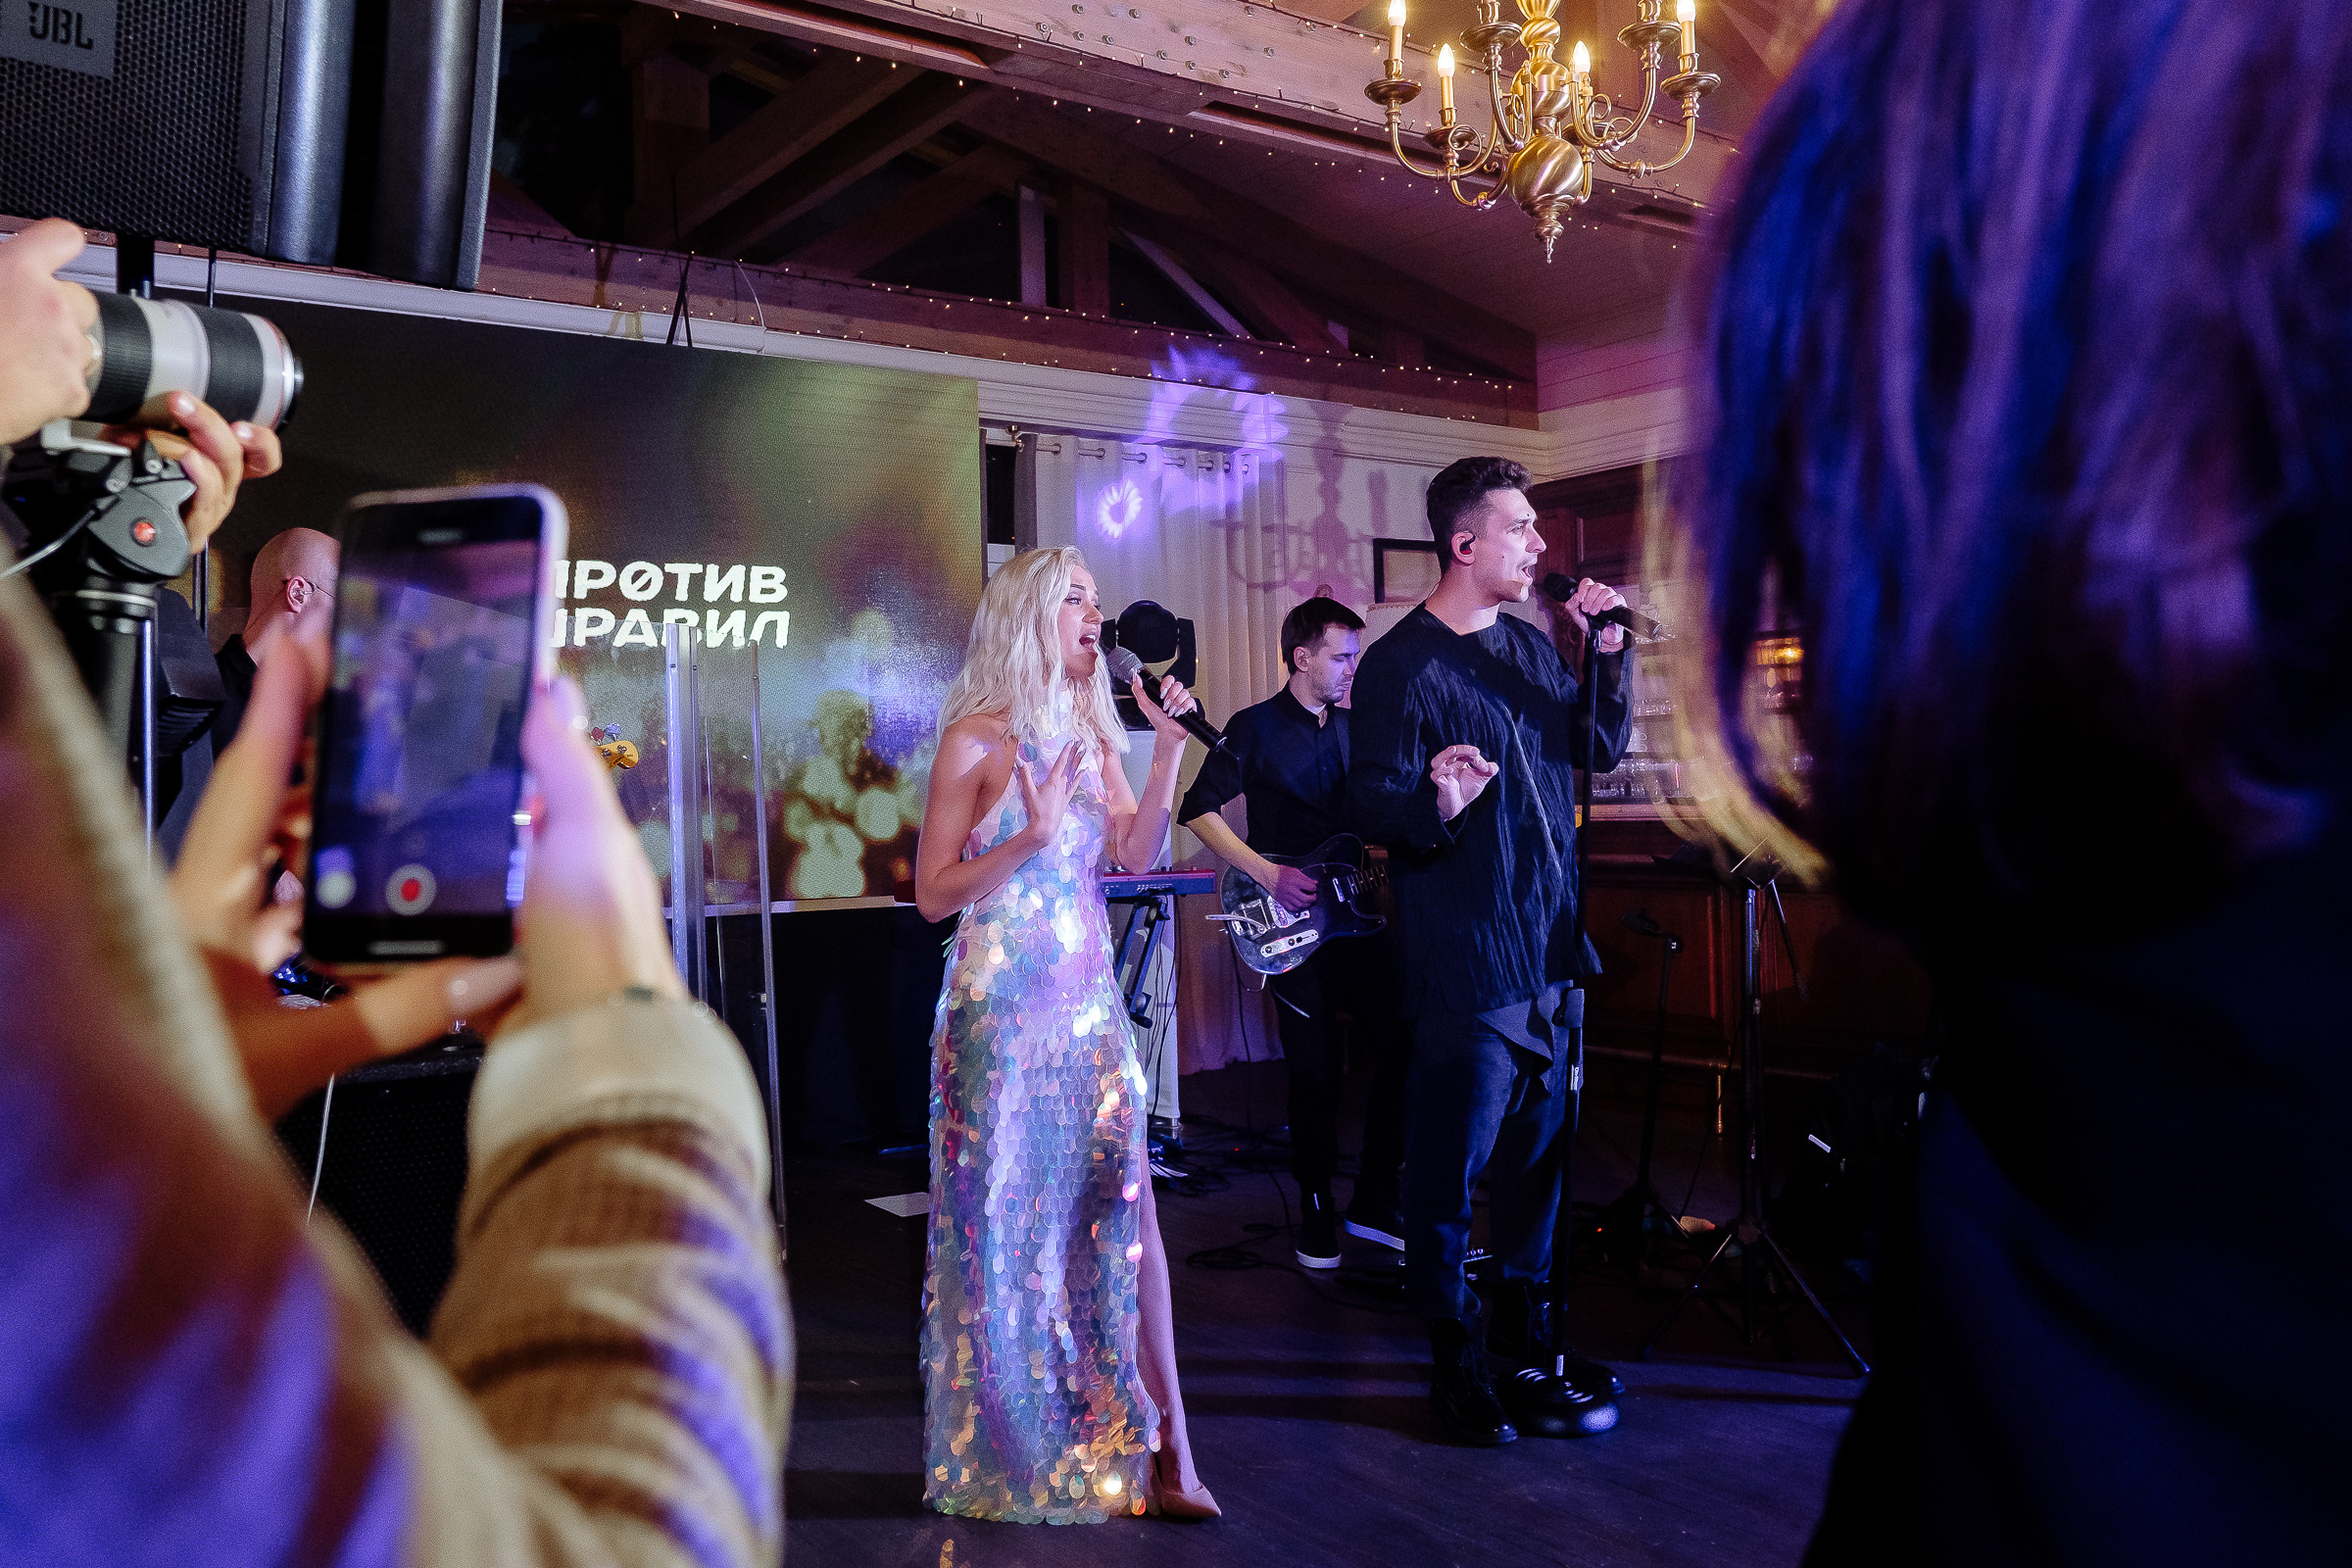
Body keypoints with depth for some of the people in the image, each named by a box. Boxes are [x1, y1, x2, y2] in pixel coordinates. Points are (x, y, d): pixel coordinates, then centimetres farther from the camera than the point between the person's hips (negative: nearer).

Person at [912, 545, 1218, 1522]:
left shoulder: (1092, 732, 11)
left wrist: (1169, 748, -7)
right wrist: (1033, 836, -19)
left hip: (1090, 999, 5)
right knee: (1007, 1212, 4)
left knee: (1124, 1200, 1)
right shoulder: (976, 738, -6)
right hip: (1004, 1002, -5)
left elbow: (1136, 853, 1)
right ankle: (1007, 1452, 21)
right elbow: (933, 893, -8)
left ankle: (1160, 1442, 6)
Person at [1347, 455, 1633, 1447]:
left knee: (1538, 1147, 16)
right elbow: (1371, 806, -15)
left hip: (1549, 951, 8)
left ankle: (1524, 1326, 32)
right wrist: (1434, 805, -35)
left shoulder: (1531, 647, 13)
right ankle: (1453, 1358, 13)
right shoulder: (1401, 665, -10)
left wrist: (1609, 656, 4)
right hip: (1465, 958, -7)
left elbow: (1600, 750, 16)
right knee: (1452, 1161, -1)